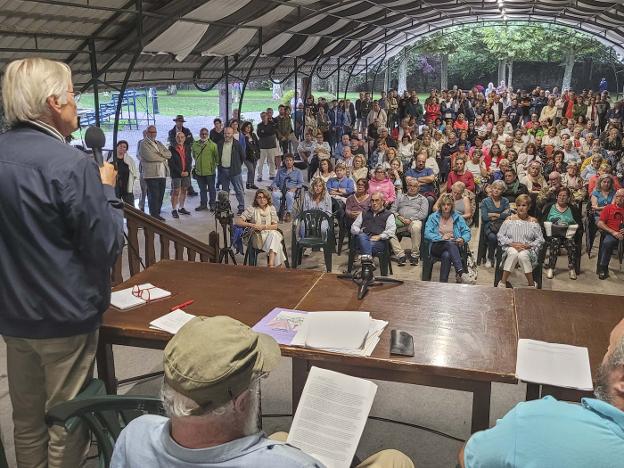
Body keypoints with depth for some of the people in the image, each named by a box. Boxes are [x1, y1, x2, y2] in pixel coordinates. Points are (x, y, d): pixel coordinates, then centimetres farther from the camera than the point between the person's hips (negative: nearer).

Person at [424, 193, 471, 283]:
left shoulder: (458, 217, 16)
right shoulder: (433, 217, 10)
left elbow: (467, 232, 9)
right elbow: (427, 234, -3)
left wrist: (463, 239, -15)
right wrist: (441, 237, -18)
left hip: (454, 246, 1)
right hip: (437, 247, -1)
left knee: (446, 255, -37)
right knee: (449, 243, -37)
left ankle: (443, 282, -38)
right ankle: (460, 271, -50)